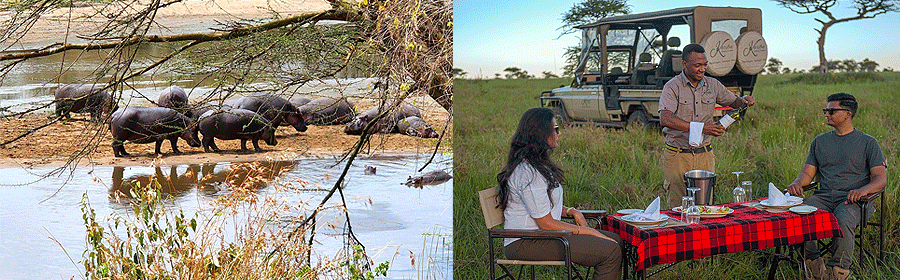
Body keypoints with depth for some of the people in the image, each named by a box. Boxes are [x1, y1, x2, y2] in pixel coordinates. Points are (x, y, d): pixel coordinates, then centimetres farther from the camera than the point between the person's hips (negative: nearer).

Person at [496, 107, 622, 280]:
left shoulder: (537, 164, 13)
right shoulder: (527, 172, -21)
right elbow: (546, 223, -20)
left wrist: (571, 211, 4)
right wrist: (590, 232, -13)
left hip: (541, 233, 11)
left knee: (616, 240, 4)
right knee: (610, 252, -20)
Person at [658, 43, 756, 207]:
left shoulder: (712, 85, 8)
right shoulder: (672, 87, -8)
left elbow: (733, 102, 22)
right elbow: (665, 120, -23)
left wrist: (744, 101, -3)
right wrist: (700, 127, -30)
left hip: (705, 155, 4)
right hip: (678, 156, -4)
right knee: (677, 209, -1)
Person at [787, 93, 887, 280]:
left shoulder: (868, 143, 8)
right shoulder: (820, 141, 21)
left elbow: (881, 179, 0)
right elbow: (808, 173, 16)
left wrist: (864, 189, -22)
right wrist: (797, 183, -8)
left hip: (852, 199, -4)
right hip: (824, 196, 4)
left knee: (843, 220, -38)